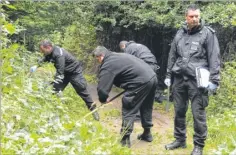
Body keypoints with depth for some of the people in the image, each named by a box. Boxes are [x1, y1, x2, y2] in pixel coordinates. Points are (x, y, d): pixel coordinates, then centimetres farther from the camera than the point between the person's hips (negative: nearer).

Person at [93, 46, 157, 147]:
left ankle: (125, 140, 4)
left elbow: (102, 88, -6)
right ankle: (147, 134, 37)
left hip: (141, 82, -9)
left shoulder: (107, 66, -5)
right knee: (146, 107, 24)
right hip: (152, 77, 10)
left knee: (128, 111, 2)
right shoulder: (118, 56, 23)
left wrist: (103, 99, 14)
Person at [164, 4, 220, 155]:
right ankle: (180, 140, 28)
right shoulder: (180, 33, 12)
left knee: (198, 114, -2)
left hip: (197, 80, -5)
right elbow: (172, 56, 19)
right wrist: (168, 75, 18)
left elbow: (214, 58, -5)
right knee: (179, 111, 12)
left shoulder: (208, 33, -2)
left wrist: (214, 80, -11)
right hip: (179, 78, 5)